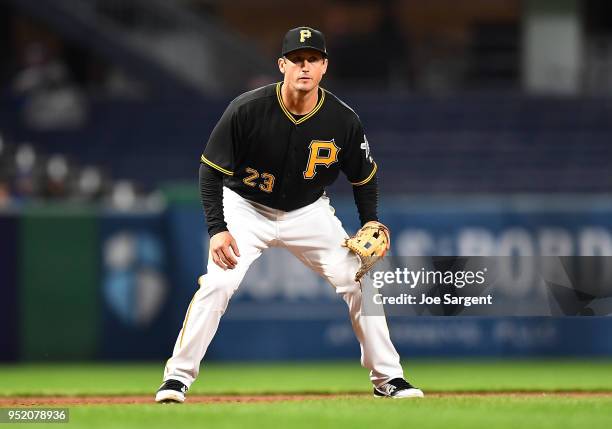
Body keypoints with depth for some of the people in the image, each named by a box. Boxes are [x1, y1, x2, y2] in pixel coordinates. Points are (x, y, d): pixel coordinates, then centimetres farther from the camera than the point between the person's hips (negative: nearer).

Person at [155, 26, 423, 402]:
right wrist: (217, 228, -25)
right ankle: (178, 378, -10)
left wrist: (371, 224, -12)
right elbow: (211, 169, -17)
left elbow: (364, 175, 1)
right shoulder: (247, 110, -25)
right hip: (247, 210, -2)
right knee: (217, 284, -20)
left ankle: (388, 378, 8)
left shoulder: (344, 121, -17)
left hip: (309, 213, 2)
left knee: (360, 282, -6)